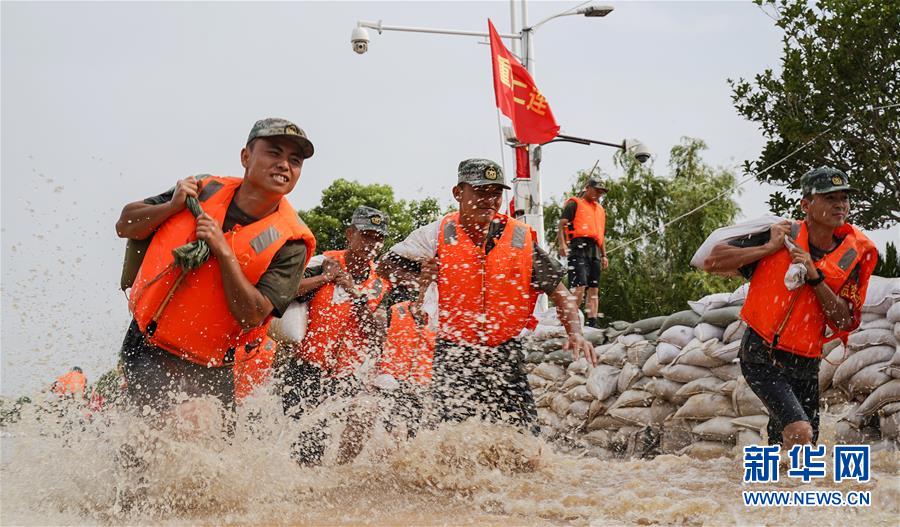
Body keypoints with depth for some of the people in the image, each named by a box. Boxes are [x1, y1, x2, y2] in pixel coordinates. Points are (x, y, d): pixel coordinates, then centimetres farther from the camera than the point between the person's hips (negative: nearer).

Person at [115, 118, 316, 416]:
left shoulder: (289, 242, -8)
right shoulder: (204, 191, 0)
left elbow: (252, 316, -17)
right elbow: (125, 226, 7)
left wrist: (223, 250, -22)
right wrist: (173, 207, -11)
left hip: (212, 369, 1)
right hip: (148, 350, -1)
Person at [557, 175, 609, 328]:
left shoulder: (600, 210, 28)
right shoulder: (574, 204, 5)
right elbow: (562, 224, -4)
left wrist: (604, 255, 24)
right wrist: (562, 244, -19)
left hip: (594, 251, 8)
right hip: (579, 247, -7)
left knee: (594, 288, 3)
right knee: (580, 285, -19)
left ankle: (593, 321, 4)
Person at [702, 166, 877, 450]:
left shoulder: (855, 255, 1)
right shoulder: (781, 235, -6)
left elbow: (846, 322, -5)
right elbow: (712, 261, -9)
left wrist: (814, 277, -17)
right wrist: (769, 248, -15)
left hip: (805, 366, 4)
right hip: (761, 359, -4)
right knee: (800, 432, -25)